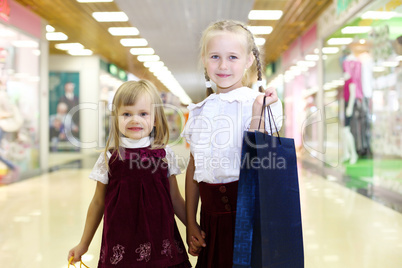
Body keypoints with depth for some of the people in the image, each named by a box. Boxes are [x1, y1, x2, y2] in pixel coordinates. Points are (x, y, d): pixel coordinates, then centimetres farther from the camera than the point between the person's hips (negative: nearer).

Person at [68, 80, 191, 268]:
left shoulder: (164, 155, 1)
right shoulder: (109, 158, 0)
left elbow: (175, 200, 9)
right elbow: (98, 203, 9)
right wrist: (84, 244, 14)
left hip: (160, 241, 1)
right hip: (120, 245, 0)